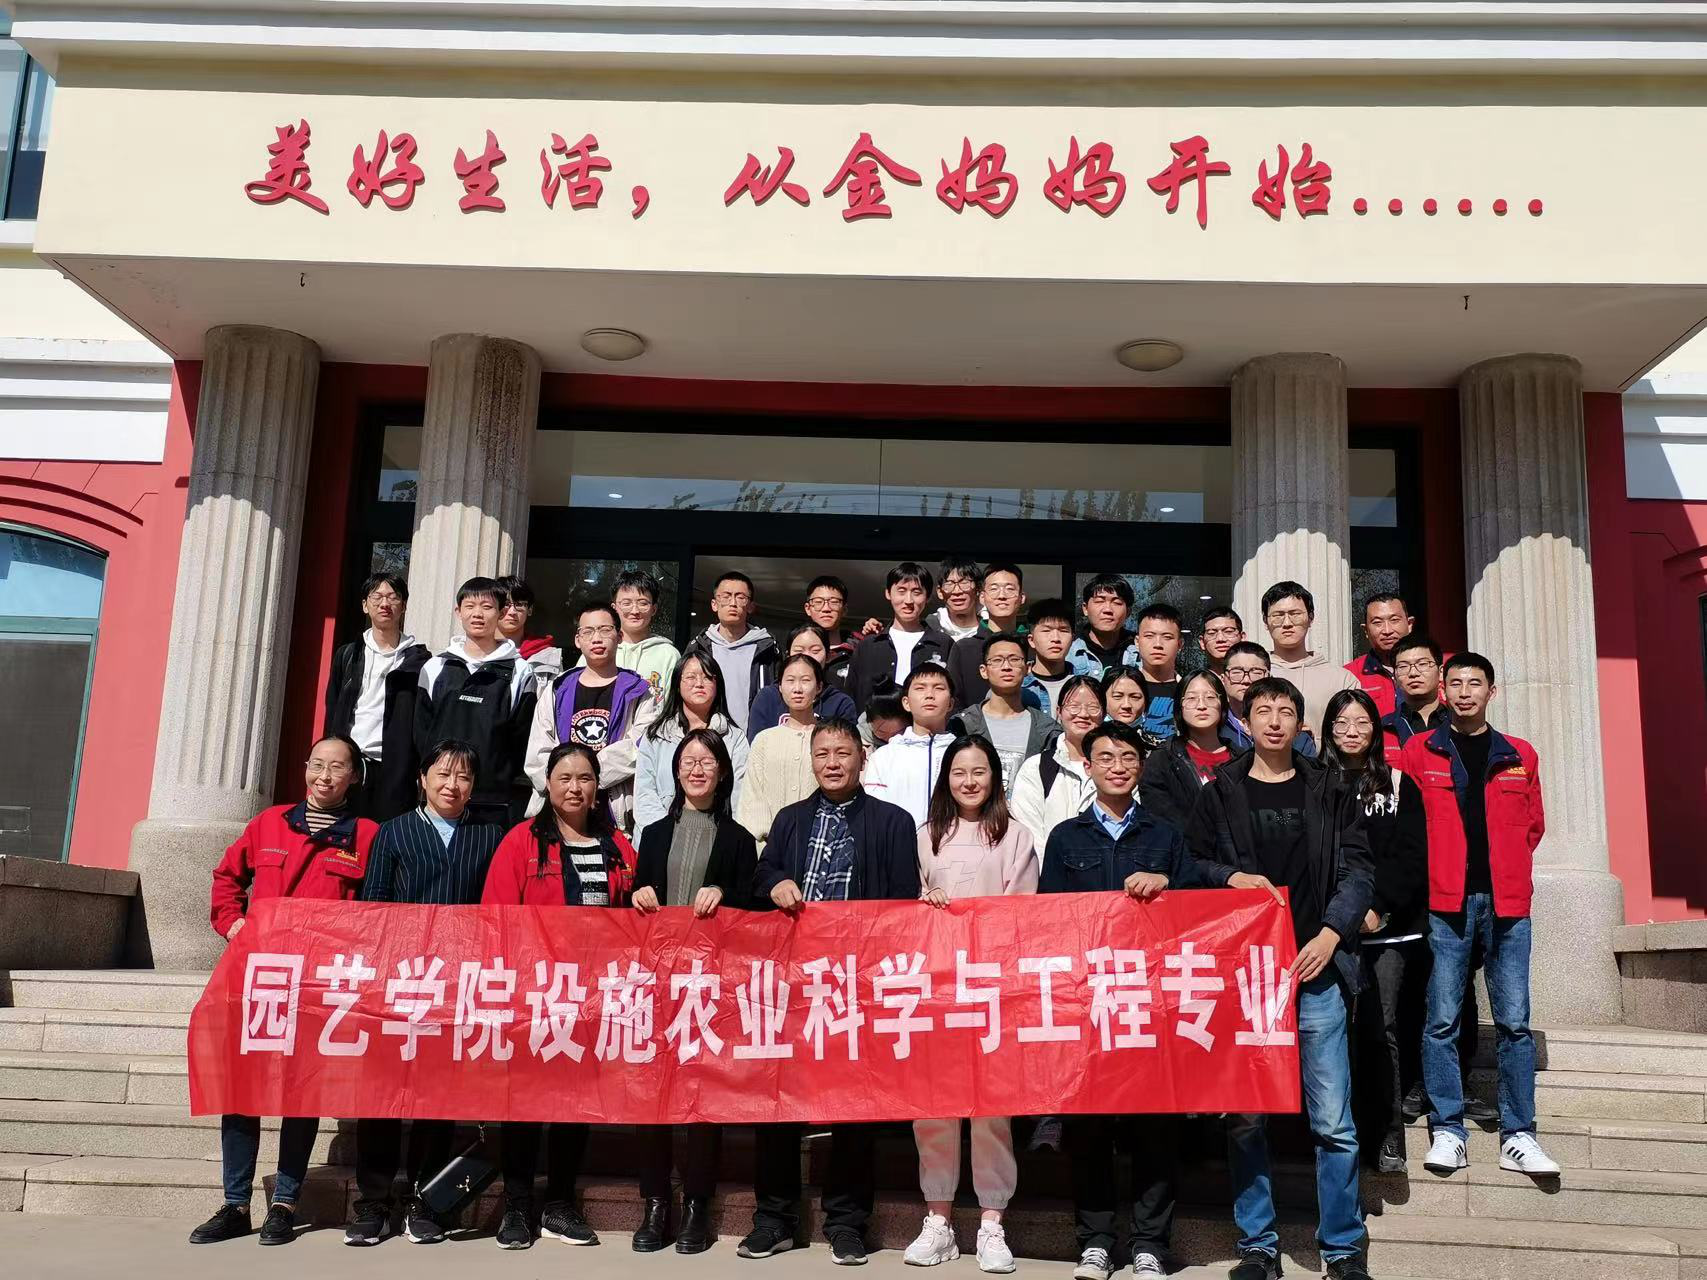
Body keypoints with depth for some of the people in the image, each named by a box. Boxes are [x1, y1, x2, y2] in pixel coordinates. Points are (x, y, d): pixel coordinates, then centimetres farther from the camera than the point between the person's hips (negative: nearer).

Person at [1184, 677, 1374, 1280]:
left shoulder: (1329, 795, 10)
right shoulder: (1220, 793, 9)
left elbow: (1357, 870, 4)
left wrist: (1329, 935, -9)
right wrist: (1232, 878, -8)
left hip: (1315, 970, 0)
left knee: (1332, 1122, -1)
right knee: (1244, 1119, 4)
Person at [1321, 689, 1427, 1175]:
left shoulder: (1398, 785, 9)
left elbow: (1412, 857, 3)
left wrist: (1377, 906, -9)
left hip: (1388, 926, 0)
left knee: (1381, 1028, -5)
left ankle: (1387, 1136, 1)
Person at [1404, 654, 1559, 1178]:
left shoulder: (1520, 755, 12)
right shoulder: (1419, 751, 6)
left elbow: (1533, 825, 19)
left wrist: (1507, 868, 8)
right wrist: (1435, 869, 1)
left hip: (1506, 901, 2)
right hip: (1445, 902, -1)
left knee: (1514, 1021, 2)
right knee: (1442, 1020, -2)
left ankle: (1518, 1136, 10)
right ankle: (1447, 1131, 6)